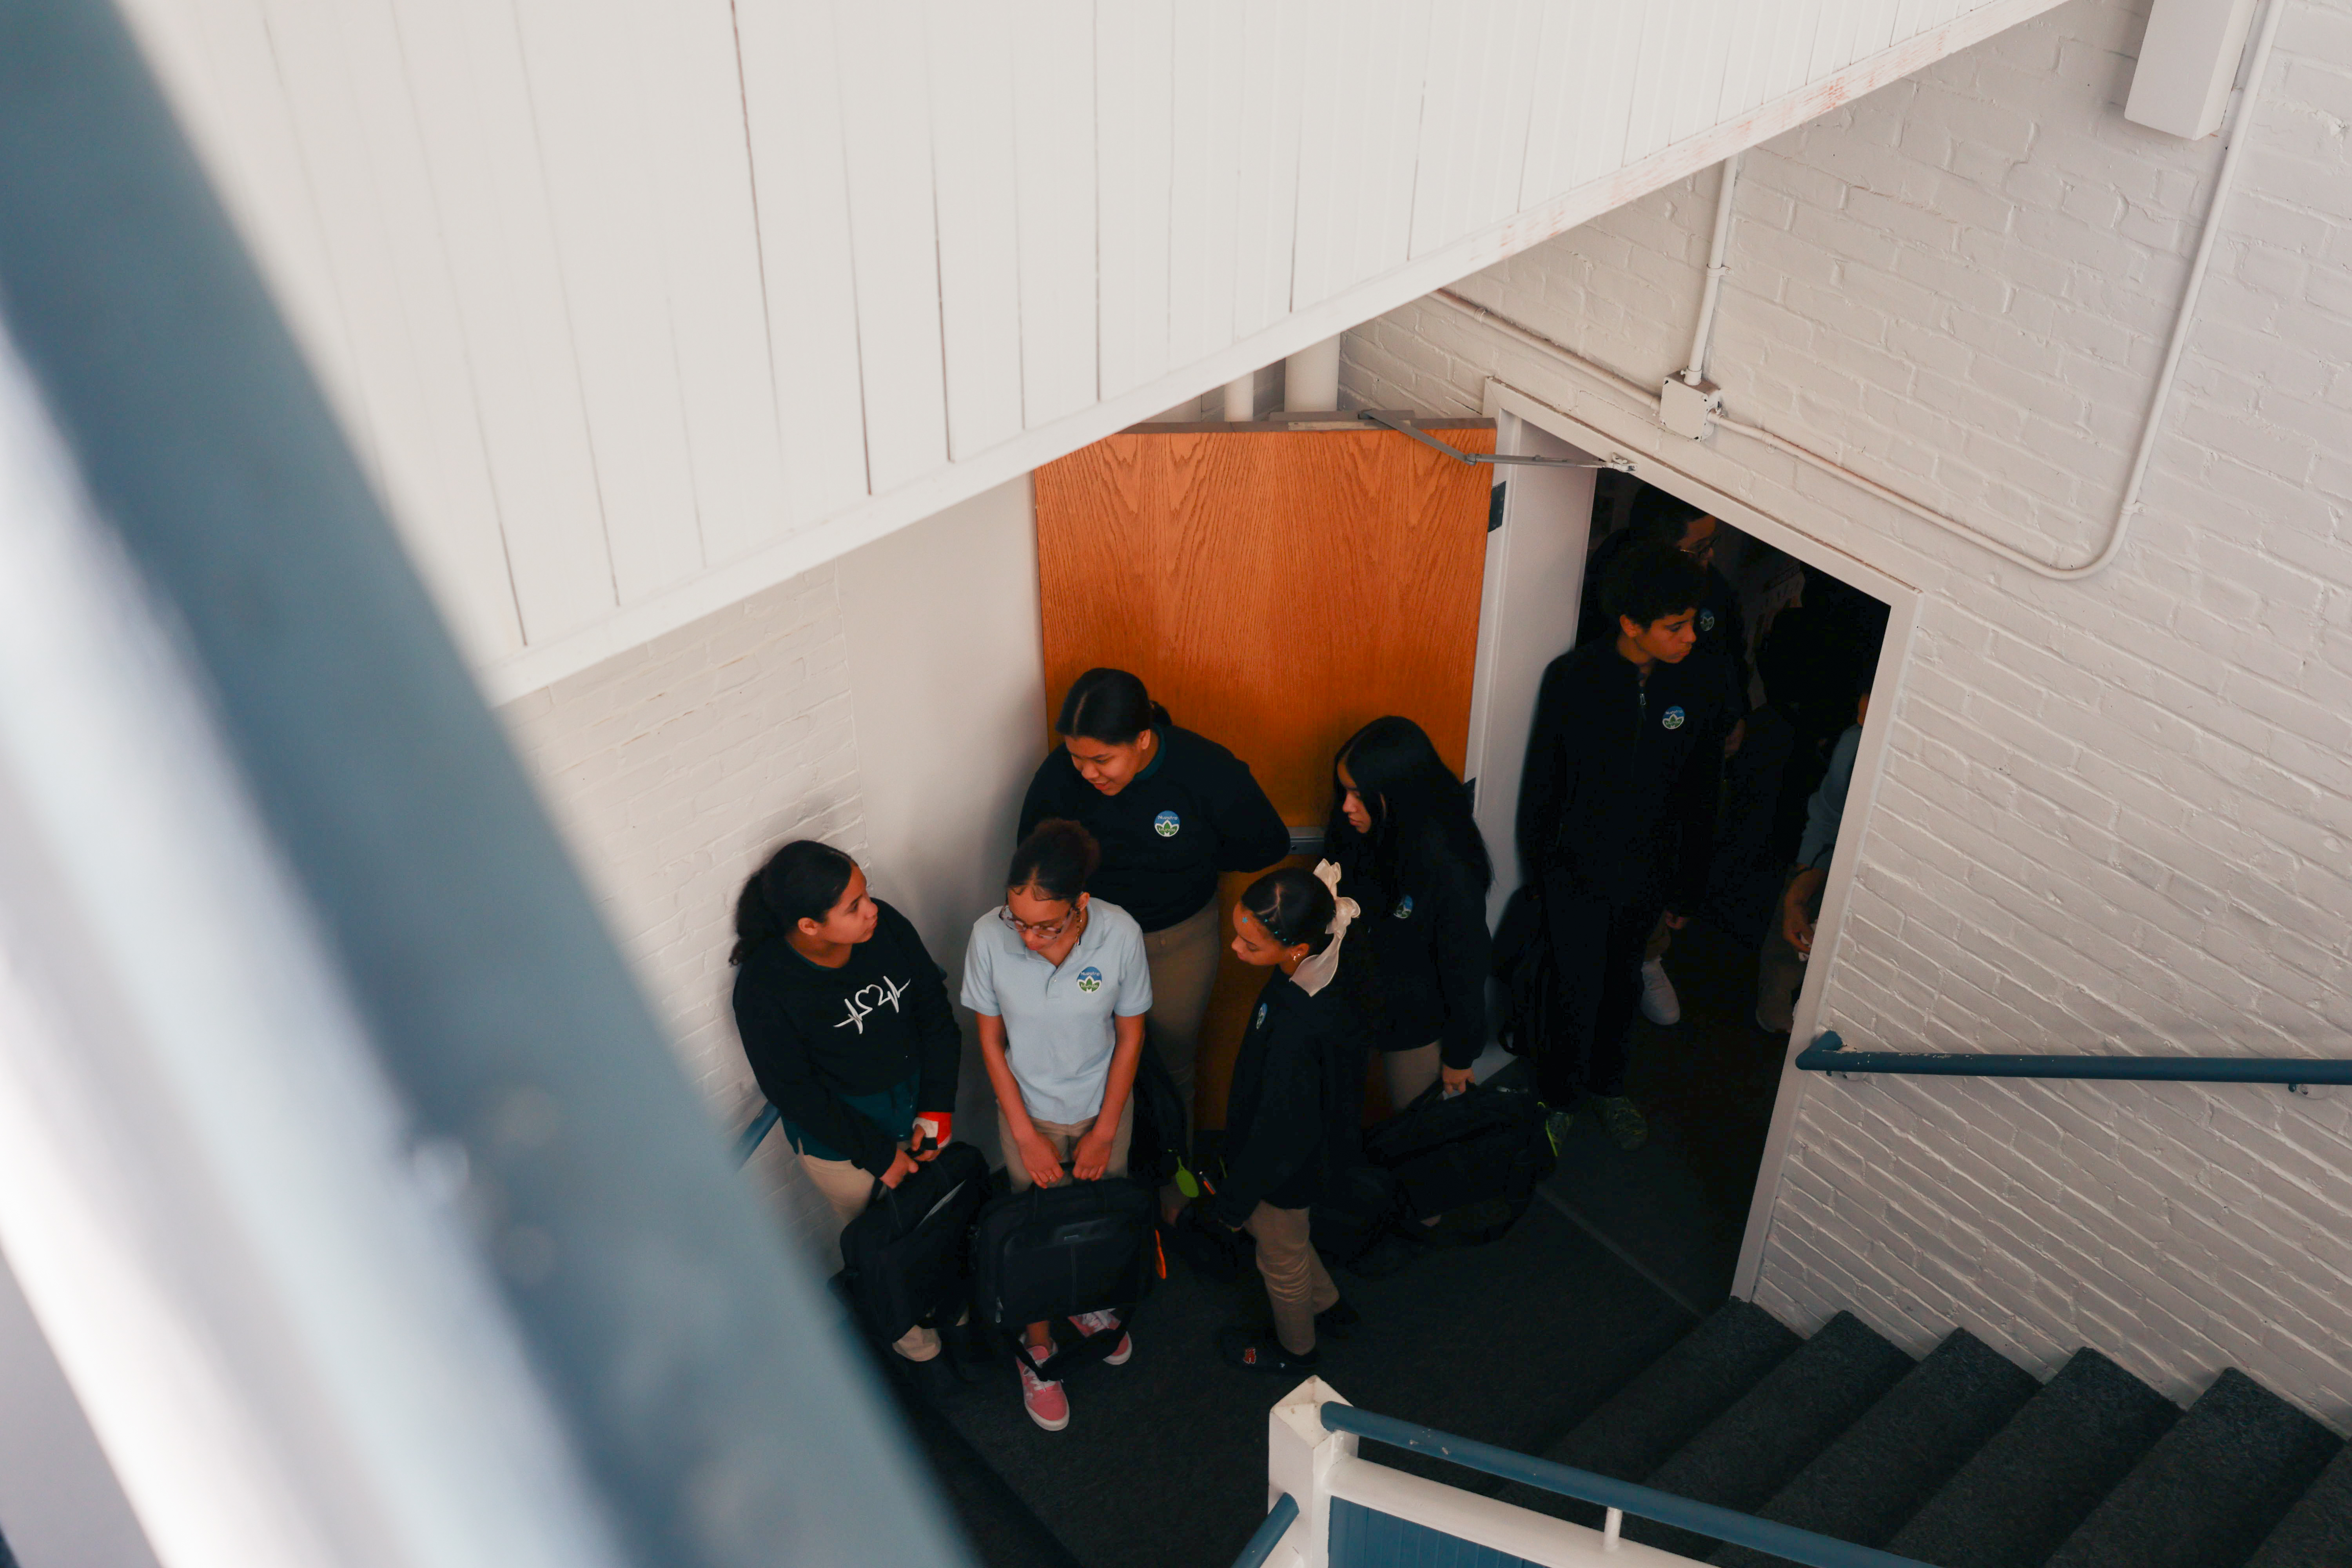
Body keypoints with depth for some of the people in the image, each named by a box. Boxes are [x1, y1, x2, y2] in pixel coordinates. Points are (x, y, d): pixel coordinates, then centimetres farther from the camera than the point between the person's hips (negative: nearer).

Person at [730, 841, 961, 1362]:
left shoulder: (885, 925, -19)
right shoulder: (764, 987, -29)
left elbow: (936, 1014, -7)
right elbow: (794, 1093, -20)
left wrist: (936, 1112, -10)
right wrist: (878, 1154, -17)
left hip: (918, 1106, 4)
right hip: (838, 1135, -3)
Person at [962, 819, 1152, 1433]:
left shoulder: (1120, 934, -28)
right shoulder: (990, 936, -28)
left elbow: (1130, 1035, -13)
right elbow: (991, 1040, -13)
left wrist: (1105, 1132, -9)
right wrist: (1026, 1136, -12)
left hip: (1103, 1106, 1)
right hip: (1029, 1112, -1)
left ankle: (1089, 1304, 54)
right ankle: (1038, 1346, 41)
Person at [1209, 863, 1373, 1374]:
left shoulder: (1298, 1034, -45)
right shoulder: (1339, 958, -21)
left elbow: (1279, 1136, -30)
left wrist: (1233, 1201, -13)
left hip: (1286, 1168, -7)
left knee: (1282, 1258, 23)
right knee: (1272, 1228, 33)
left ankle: (1295, 1349, 53)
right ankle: (1329, 1307, 57)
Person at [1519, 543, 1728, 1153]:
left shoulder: (1700, 691, -11)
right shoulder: (1573, 678, -17)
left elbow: (1701, 800, 1)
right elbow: (1541, 783, -6)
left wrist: (1686, 890, 7)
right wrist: (1539, 868, 0)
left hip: (1647, 877, 3)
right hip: (1578, 871, -3)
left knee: (1622, 986, 22)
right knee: (1575, 995, 2)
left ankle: (1607, 1083, 47)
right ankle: (1556, 1094, 29)